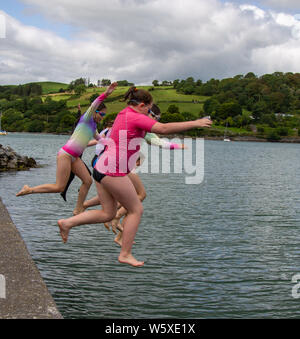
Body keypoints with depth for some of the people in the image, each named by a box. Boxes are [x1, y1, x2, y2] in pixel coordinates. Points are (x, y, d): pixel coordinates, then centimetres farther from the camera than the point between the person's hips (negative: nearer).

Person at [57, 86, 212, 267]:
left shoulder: (123, 115, 18)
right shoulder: (135, 118, -11)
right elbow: (164, 128, -18)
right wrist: (194, 123, -13)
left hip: (101, 168, 10)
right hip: (113, 171, -10)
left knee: (108, 214, 15)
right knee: (136, 210, 3)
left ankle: (67, 223, 11)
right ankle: (125, 254, 7)